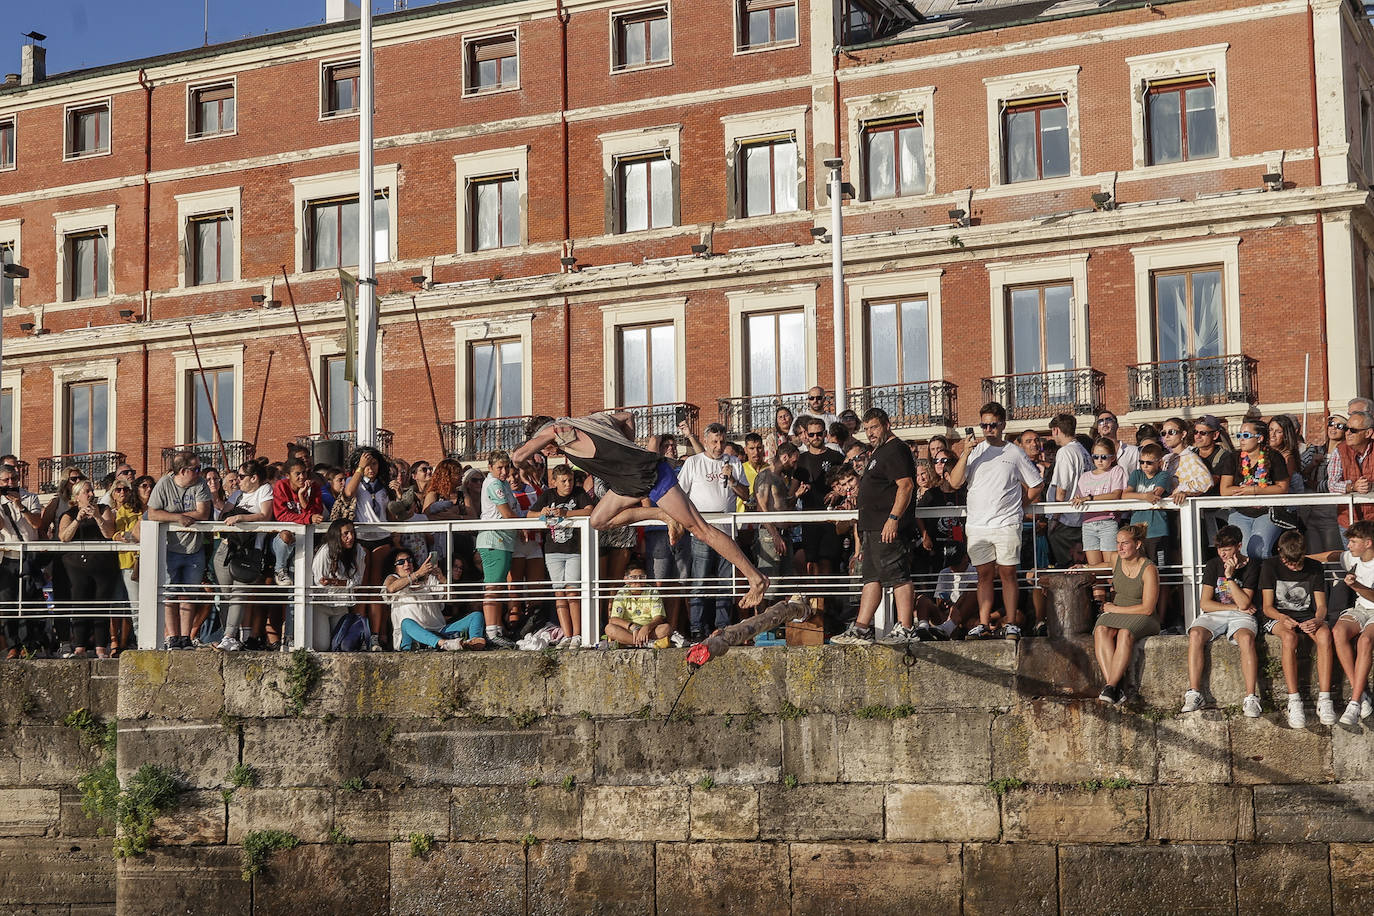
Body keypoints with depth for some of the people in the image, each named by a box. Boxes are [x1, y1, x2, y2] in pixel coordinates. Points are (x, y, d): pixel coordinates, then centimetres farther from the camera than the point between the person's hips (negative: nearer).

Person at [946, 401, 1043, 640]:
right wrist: (966, 454, -12)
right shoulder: (974, 451, 10)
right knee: (985, 574, 4)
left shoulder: (1015, 453, 5)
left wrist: (1017, 504, 3)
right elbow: (955, 482, -2)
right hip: (977, 525, 2)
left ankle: (1011, 624, 2)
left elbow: (1035, 486, 12)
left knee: (1007, 573, -1)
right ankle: (984, 624, 5)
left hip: (1007, 524, -2)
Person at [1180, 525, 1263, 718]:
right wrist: (1236, 607, -6)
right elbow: (1205, 603, 0)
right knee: (1195, 634, -31)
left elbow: (1244, 603, -10)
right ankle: (1193, 694, -32)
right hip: (1213, 615, 2)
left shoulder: (1251, 566, 0)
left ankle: (1251, 698, -38)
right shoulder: (1213, 565, 6)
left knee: (1246, 637, -37)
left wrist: (1230, 577, -15)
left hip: (1240, 616, -2)